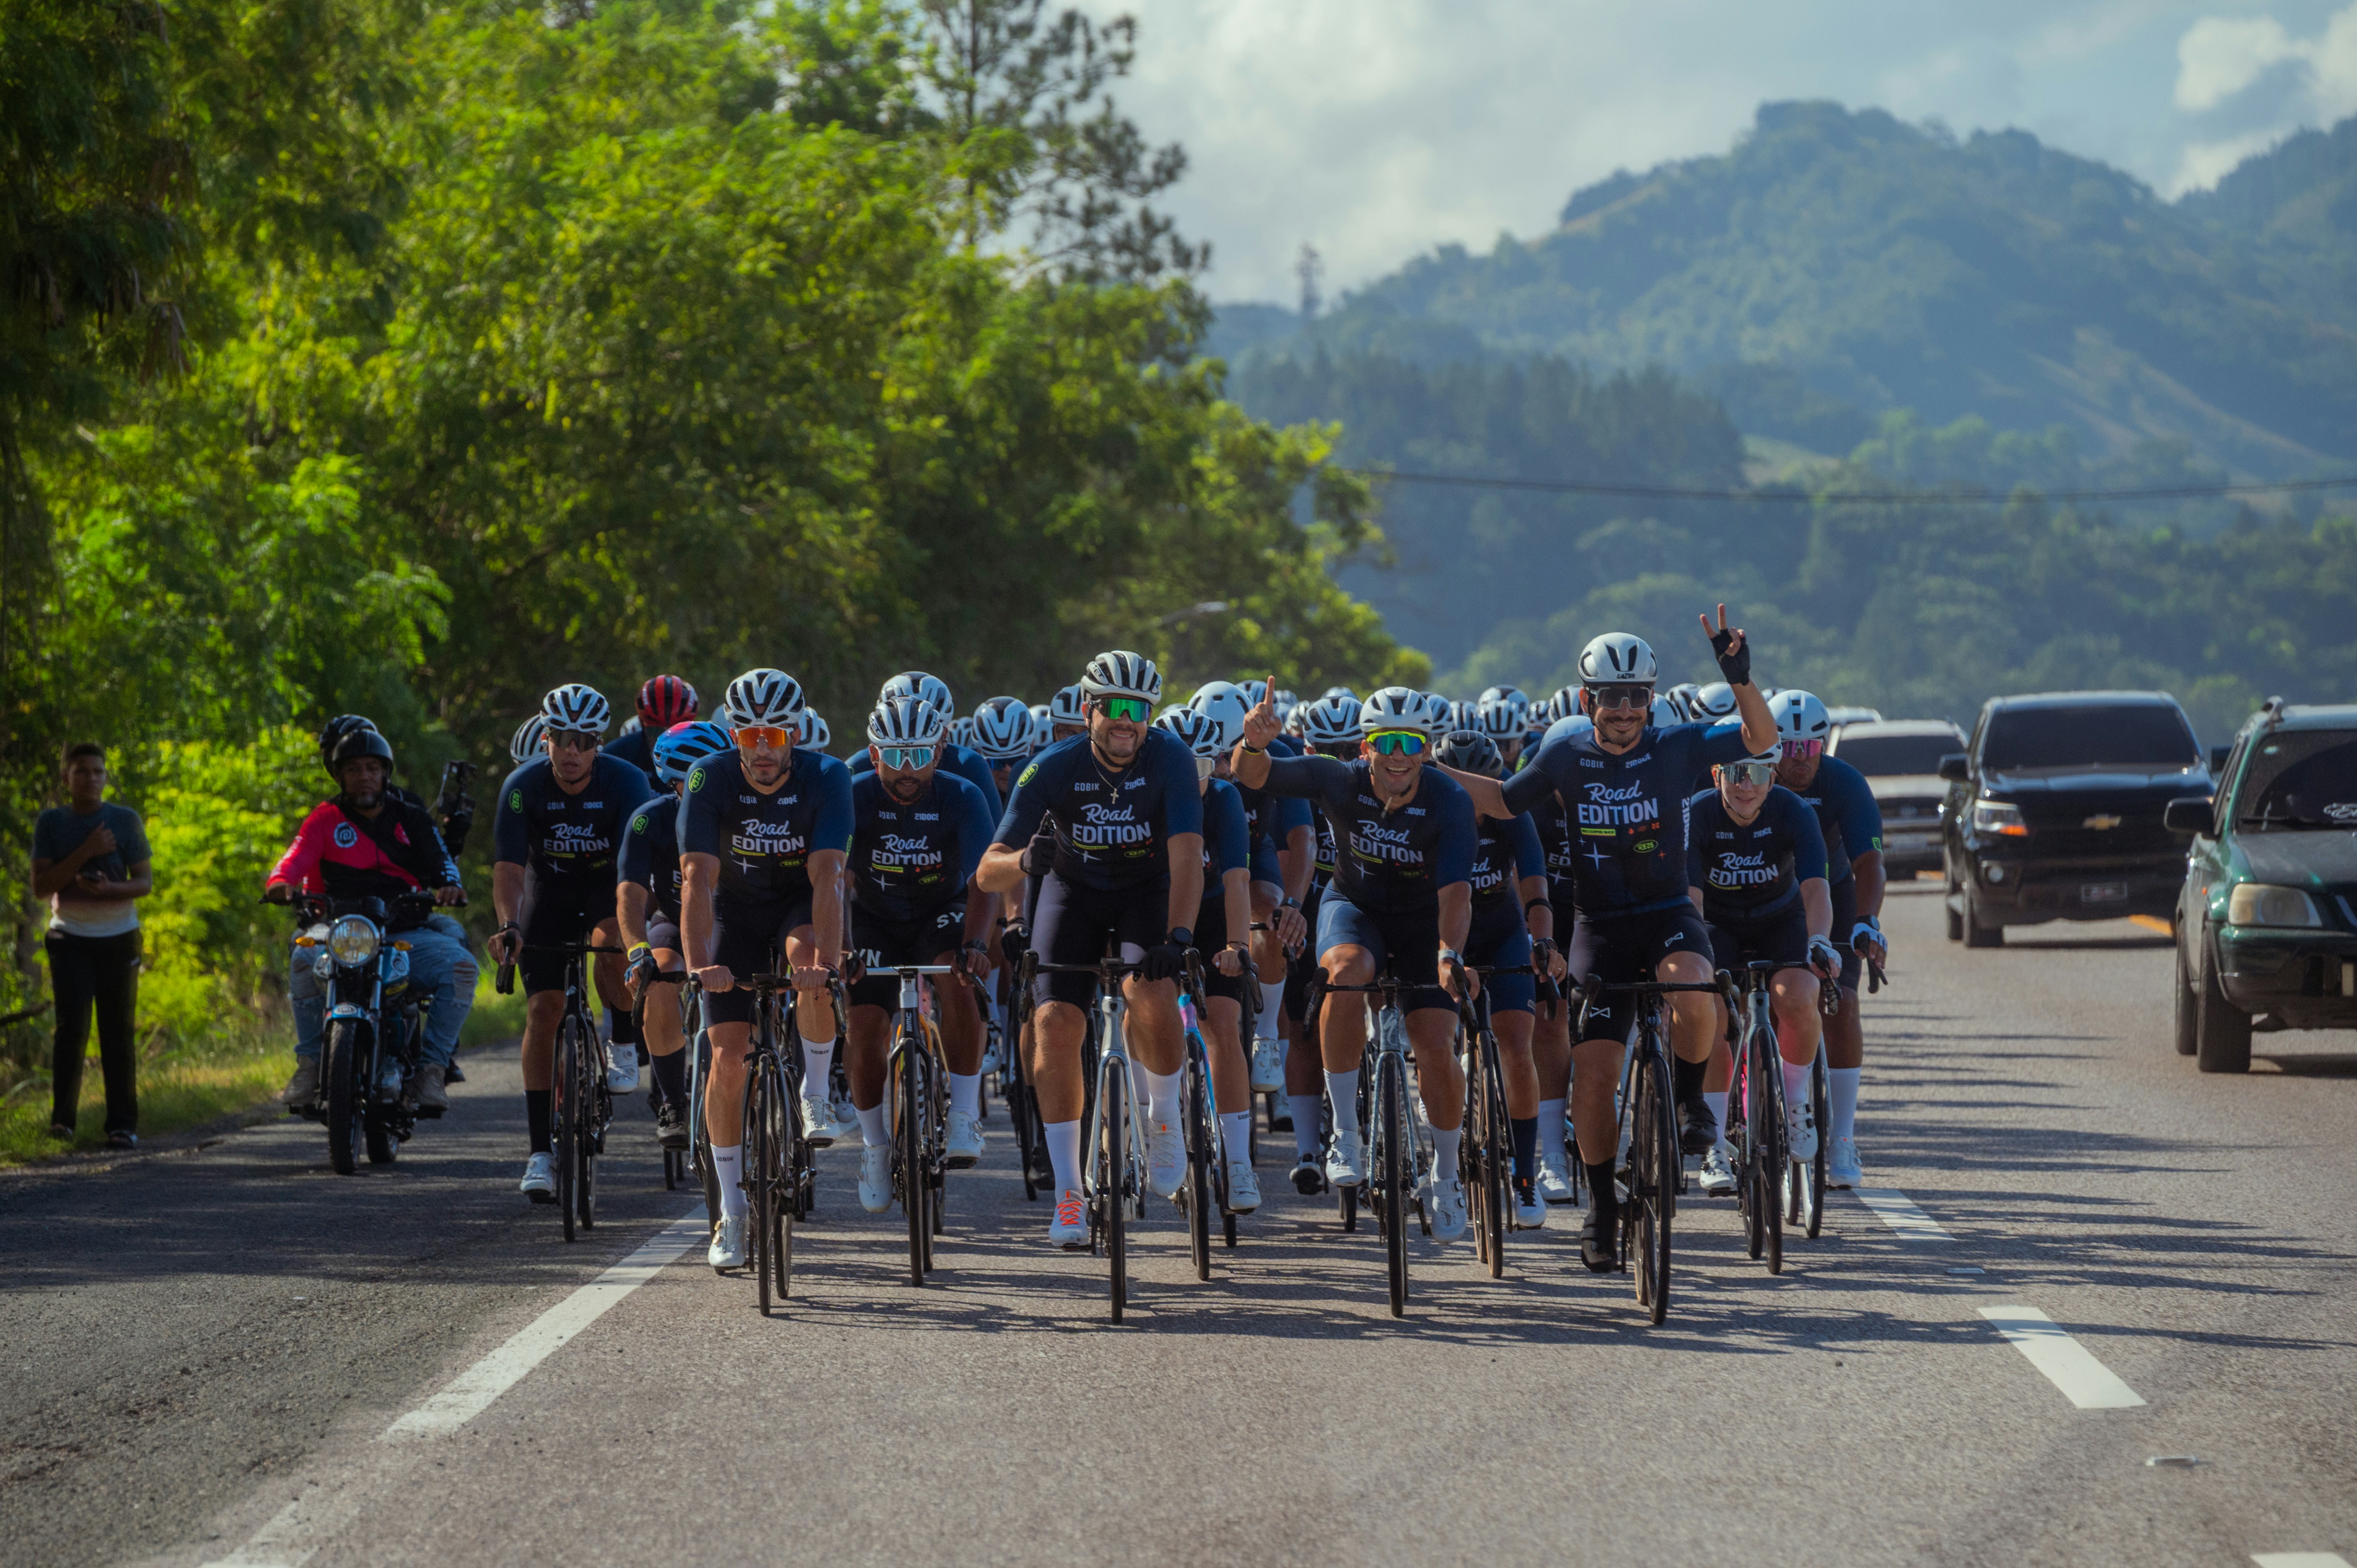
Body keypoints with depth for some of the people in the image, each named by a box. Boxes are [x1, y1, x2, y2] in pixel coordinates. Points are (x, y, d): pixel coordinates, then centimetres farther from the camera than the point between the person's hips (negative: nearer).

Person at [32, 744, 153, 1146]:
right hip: (70, 939, -1)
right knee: (71, 1026, -15)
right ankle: (62, 1117, -10)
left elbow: (146, 882, 2)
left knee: (119, 1031, 0)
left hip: (118, 937, 1)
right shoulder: (51, 823, 1)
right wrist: (85, 853, -17)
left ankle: (123, 1123, 3)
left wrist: (110, 889, -19)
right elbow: (41, 887, -5)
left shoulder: (125, 821, 1)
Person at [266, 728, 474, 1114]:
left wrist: (449, 884, -21)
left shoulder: (411, 818, 16)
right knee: (305, 961, -35)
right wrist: (280, 883, -27)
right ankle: (309, 1062, -17)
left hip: (406, 933, 1)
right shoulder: (325, 819, 12)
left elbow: (439, 861, 4)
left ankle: (431, 1066, -18)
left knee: (460, 964, -27)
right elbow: (297, 858, -3)